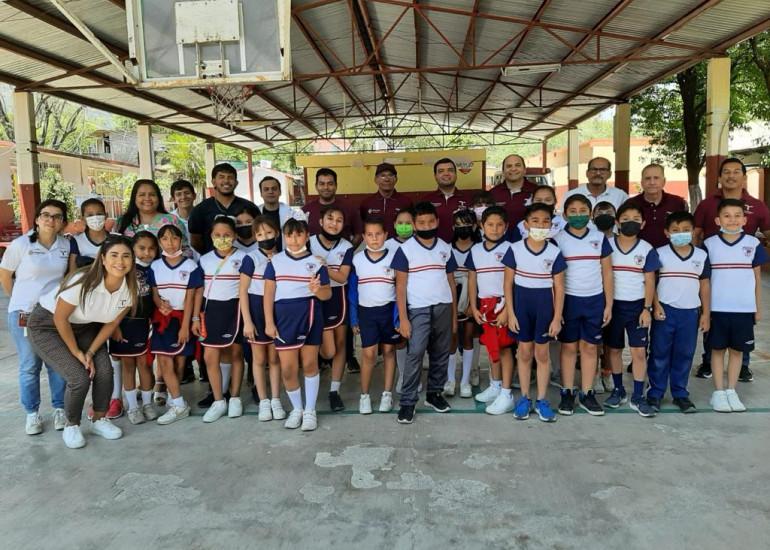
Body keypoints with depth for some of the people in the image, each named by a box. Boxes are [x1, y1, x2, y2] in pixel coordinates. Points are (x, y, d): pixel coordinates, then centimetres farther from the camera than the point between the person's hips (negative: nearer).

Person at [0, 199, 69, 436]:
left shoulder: (66, 245, -1)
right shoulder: (21, 244, -8)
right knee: (29, 366, 6)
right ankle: (32, 413, 20)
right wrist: (22, 300, 7)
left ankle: (59, 409, 23)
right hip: (24, 314, -2)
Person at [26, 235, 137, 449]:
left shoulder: (129, 288, -17)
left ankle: (99, 420, 14)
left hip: (84, 327, 5)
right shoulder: (83, 282, -33)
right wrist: (77, 352, -12)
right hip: (47, 325, -5)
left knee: (104, 371, -12)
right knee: (79, 378, -17)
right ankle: (71, 426, 10)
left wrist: (91, 352, -8)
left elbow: (111, 323, -3)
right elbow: (60, 318, -21)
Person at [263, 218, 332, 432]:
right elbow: (269, 293, 4)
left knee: (309, 364, 7)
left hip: (310, 316, -1)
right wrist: (269, 322, -2)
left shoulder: (316, 262, 1)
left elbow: (327, 294, 2)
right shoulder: (275, 261, 4)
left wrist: (317, 290, -21)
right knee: (287, 368, 2)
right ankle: (296, 409, 24)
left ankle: (310, 410, 22)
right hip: (284, 316, 1)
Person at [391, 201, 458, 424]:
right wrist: (403, 318, -9)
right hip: (418, 309, -4)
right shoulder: (406, 249, -3)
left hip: (444, 307, 4)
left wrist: (454, 314, 10)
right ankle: (407, 402, -1)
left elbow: (451, 281, 12)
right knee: (415, 354, -9)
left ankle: (434, 394, 24)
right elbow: (400, 285, -4)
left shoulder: (445, 248, 8)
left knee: (441, 353, 9)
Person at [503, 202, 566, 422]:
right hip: (521, 302, 0)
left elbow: (559, 287, -1)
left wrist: (557, 318, -5)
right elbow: (508, 283, -2)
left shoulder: (554, 252, -5)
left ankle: (542, 400, 20)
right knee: (524, 352, 10)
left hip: (544, 304, 0)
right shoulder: (515, 249, -6)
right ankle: (524, 398, 23)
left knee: (542, 353, 8)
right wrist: (510, 313, -6)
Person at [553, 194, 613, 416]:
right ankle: (567, 393, 14)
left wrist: (609, 305, 3)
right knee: (569, 347, 6)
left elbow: (607, 273, 6)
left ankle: (586, 394, 16)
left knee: (590, 347, 7)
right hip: (568, 300, -2)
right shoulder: (558, 239, -3)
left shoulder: (600, 239, 3)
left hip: (595, 300, 2)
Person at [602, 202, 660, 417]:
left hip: (637, 306, 0)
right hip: (613, 305, 0)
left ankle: (638, 397, 9)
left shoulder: (647, 249, -1)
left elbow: (650, 281, 2)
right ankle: (618, 391, 26)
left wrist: (647, 308, -5)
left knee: (639, 351, -1)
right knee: (614, 349, 10)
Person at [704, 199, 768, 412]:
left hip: (745, 309, 1)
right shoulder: (709, 244, -3)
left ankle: (731, 391, 21)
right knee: (718, 349, 6)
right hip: (717, 308, -1)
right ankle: (718, 392, 16)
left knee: (737, 350, 9)